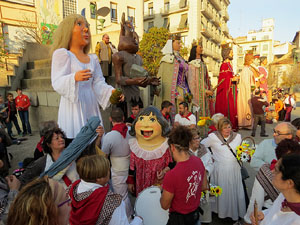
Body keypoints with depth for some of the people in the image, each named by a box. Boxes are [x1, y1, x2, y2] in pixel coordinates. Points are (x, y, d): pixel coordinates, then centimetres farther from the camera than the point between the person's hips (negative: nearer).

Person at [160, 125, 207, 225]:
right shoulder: (198, 161, -16)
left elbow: (165, 206, -19)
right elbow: (204, 186, 2)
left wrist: (164, 190, -3)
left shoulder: (171, 176, -35)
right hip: (195, 213, 5)